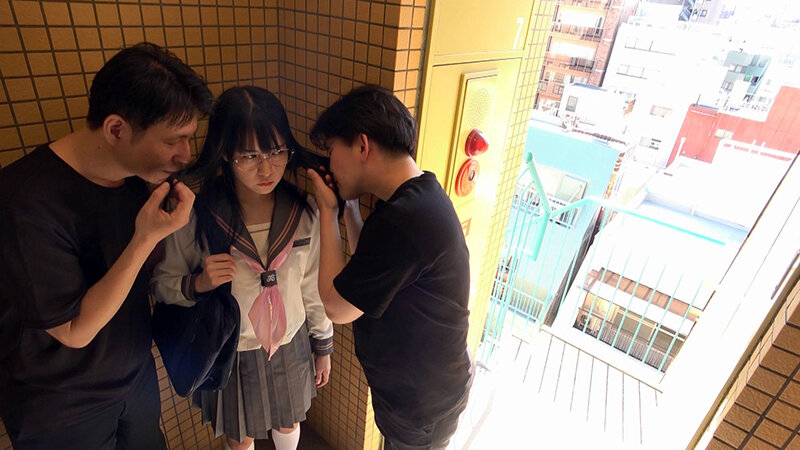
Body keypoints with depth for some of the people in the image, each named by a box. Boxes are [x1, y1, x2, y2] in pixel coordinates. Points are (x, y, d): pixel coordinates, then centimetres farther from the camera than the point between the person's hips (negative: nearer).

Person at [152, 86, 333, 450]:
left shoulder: (302, 212, -16)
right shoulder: (196, 216, -21)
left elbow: (313, 285, -4)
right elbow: (162, 285, -8)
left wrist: (323, 344, 5)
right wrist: (198, 283, -30)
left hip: (290, 347, 2)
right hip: (229, 354, -1)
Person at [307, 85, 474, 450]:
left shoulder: (401, 220, -36)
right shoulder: (419, 194, -4)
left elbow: (336, 307, -24)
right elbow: (368, 267, 4)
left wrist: (328, 211, -18)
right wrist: (348, 208, -6)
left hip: (422, 405, -8)